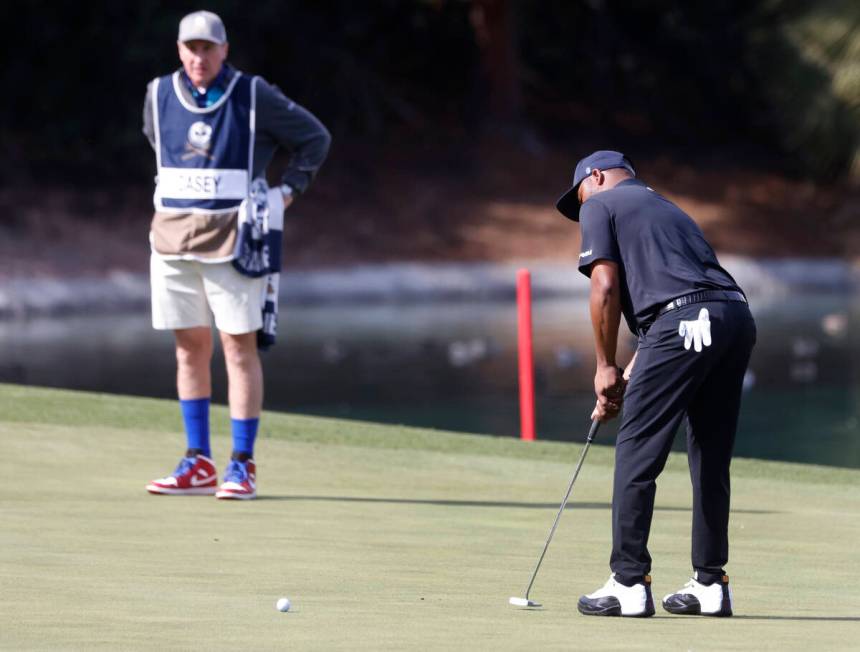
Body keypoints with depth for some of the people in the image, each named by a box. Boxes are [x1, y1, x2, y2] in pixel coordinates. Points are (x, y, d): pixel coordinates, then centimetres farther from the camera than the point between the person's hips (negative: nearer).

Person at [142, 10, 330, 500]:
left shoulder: (255, 97, -4)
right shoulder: (160, 95, 6)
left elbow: (316, 138, 6)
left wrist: (288, 192, -1)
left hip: (231, 238, -4)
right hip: (172, 235, 4)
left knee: (239, 346, -5)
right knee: (190, 348, 7)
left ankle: (243, 465, -2)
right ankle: (199, 465, 13)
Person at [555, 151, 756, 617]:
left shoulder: (600, 204, 12)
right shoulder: (667, 209, 35)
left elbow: (605, 286, 0)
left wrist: (606, 366, 8)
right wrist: (628, 378, 30)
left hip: (683, 325, -8)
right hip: (737, 316, 8)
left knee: (636, 453, -2)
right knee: (711, 460, 14)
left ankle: (629, 583, -4)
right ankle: (710, 583, 17)